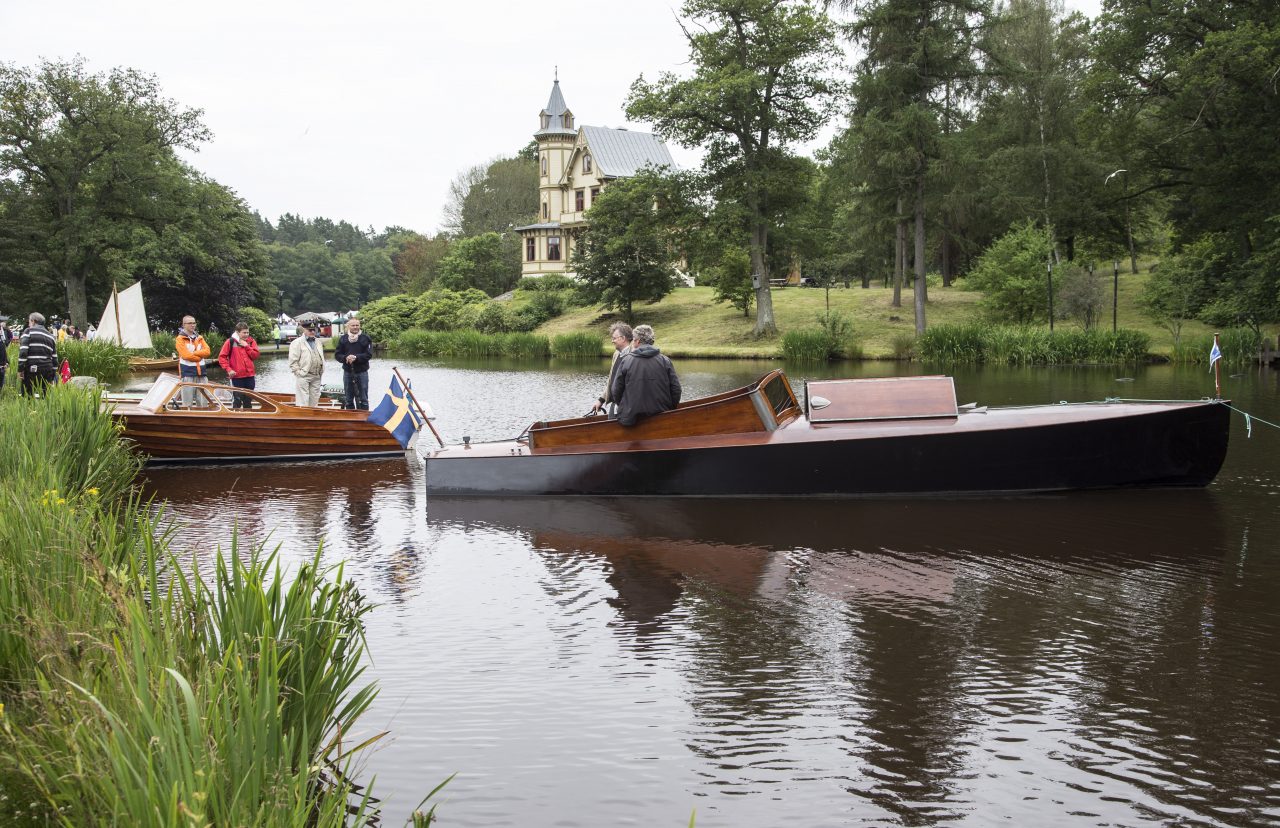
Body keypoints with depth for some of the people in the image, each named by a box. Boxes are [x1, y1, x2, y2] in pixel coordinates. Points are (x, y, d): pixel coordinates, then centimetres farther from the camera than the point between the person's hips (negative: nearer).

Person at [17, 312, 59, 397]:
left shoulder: (28, 332, 2)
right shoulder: (50, 336, 18)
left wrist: (20, 369, -8)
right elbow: (55, 357, 17)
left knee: (27, 396, -3)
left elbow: (23, 352, -10)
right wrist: (54, 374, 20)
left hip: (31, 369, -5)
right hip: (47, 370, 5)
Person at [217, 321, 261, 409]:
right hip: (237, 376, -4)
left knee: (248, 401, 12)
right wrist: (228, 369, -12)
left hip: (250, 375, 4)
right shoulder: (230, 341, -4)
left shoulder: (251, 341, 7)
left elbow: (255, 355, -2)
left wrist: (246, 346, -11)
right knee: (237, 400, -3)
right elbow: (222, 357, -4)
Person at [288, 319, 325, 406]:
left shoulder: (318, 342, 15)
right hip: (303, 377, -7)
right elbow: (293, 361, -10)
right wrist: (299, 372, -13)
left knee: (314, 402, 11)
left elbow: (322, 358, 23)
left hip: (316, 377, 7)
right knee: (302, 402, -7)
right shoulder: (297, 343, -6)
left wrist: (321, 371, 13)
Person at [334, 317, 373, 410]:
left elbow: (369, 355, -9)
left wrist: (356, 357, -21)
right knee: (349, 400, 11)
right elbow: (337, 355, 4)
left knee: (363, 399, 1)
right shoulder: (343, 339, 5)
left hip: (362, 372, -3)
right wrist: (345, 358, -16)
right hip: (348, 372, 3)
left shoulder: (365, 338, -2)